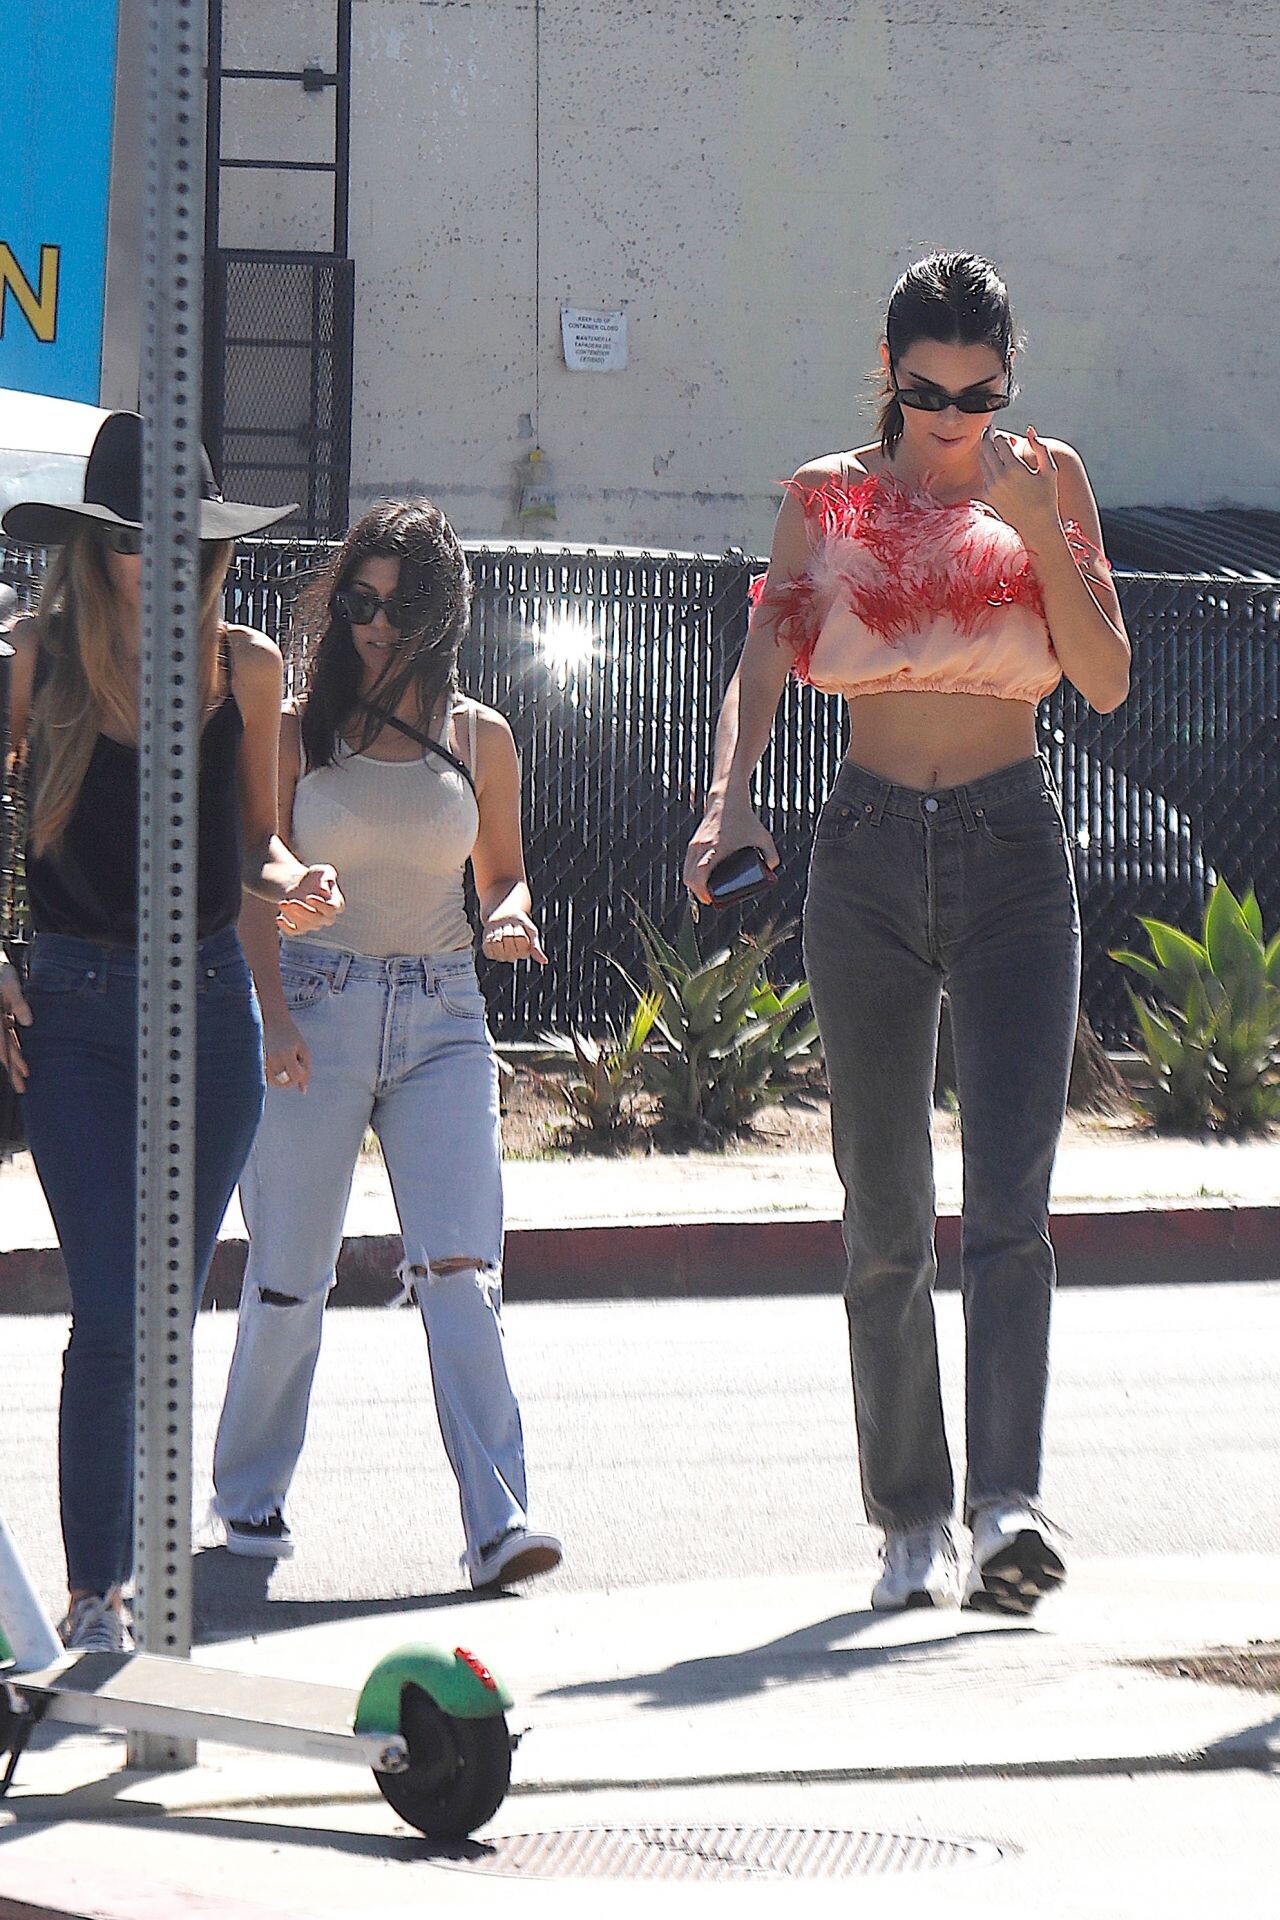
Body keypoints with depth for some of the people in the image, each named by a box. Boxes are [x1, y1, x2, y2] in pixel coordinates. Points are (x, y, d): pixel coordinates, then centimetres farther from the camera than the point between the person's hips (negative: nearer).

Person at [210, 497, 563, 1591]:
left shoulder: (479, 739, 9)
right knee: (291, 1274, 4)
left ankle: (499, 1520, -20)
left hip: (442, 1018, 1)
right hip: (317, 1007, -1)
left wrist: (512, 916, -5)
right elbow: (255, 883, 1)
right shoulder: (300, 730, 4)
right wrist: (273, 1013, -13)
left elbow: (503, 875, 19)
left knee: (460, 1262, -14)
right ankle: (250, 1491, 25)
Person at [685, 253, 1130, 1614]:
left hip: (1012, 851, -1)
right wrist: (728, 795, -19)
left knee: (1010, 1197, -14)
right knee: (886, 1218, 3)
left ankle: (1007, 1506, -23)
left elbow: (1107, 680, -1)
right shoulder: (828, 496, 7)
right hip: (870, 851, 1)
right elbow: (762, 667, -1)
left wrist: (1038, 532, -13)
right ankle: (911, 1523, 11)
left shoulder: (1046, 481, 6)